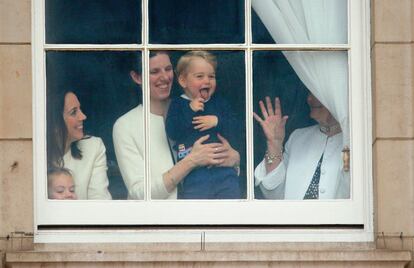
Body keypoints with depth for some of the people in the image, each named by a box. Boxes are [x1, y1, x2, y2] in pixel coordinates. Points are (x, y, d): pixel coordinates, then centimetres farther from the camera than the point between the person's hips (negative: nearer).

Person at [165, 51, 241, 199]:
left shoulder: (219, 103, 11)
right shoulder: (178, 105, 3)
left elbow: (235, 129, 4)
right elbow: (172, 131, -11)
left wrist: (218, 121, -12)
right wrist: (190, 111, -16)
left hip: (225, 171, 3)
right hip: (194, 174, -3)